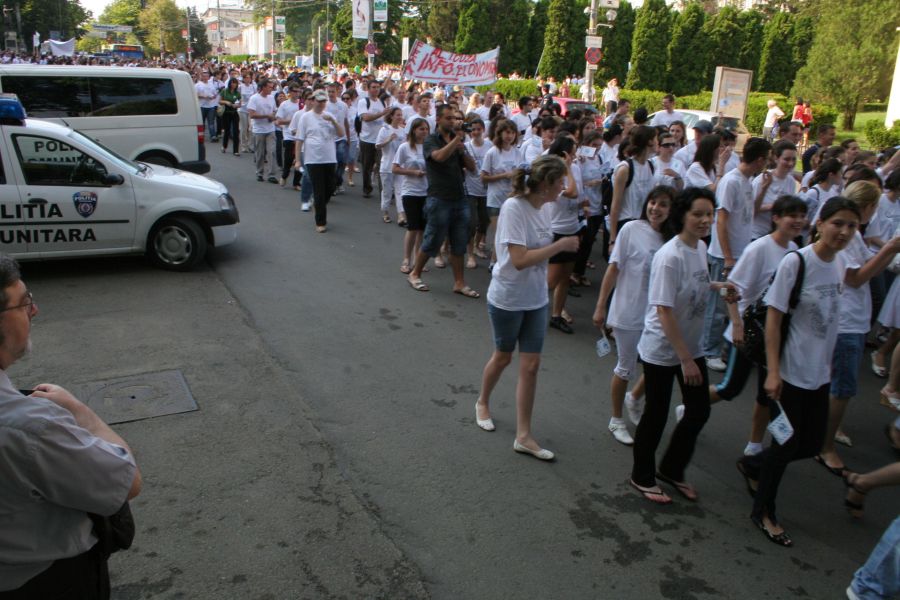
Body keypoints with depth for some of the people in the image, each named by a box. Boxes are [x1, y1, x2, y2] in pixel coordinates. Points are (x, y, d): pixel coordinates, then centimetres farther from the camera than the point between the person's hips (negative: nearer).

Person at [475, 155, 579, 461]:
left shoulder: (543, 209, 0)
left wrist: (563, 246, -5)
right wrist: (560, 245, -24)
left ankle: (523, 435, 16)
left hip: (536, 300, 6)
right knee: (503, 357, 14)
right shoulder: (513, 207, -22)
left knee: (531, 365, 6)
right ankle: (483, 403, 45)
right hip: (507, 299, -6)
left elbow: (539, 251, 8)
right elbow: (519, 260, -28)